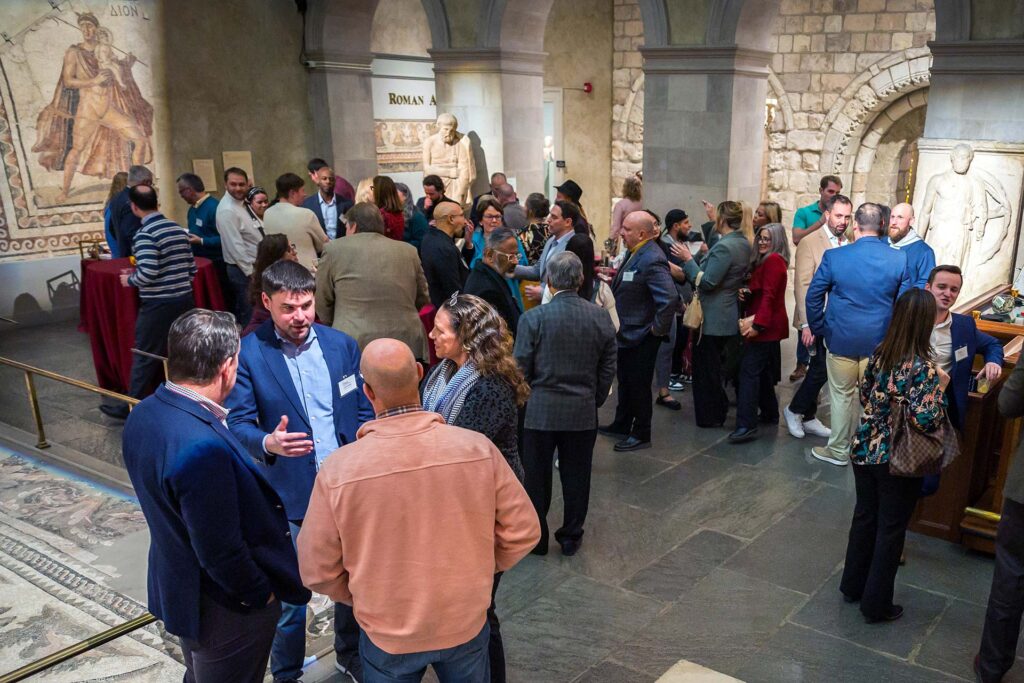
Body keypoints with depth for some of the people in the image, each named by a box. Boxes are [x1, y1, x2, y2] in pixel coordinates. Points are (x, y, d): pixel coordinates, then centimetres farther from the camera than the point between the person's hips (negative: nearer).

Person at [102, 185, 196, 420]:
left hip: (158, 304, -7)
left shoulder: (144, 234, -14)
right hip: (185, 299, 7)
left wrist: (129, 280, -4)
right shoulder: (178, 228, 8)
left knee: (145, 356, 5)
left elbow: (147, 273, -22)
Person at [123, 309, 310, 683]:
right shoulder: (203, 448, -36)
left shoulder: (143, 414, -8)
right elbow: (221, 551, -29)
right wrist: (261, 594, -13)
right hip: (224, 609, -8)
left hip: (175, 586, 8)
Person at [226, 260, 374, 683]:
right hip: (288, 495, -3)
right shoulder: (248, 354, -9)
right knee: (289, 595, 9)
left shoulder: (342, 345, 1)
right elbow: (238, 424, -10)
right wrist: (268, 443, -31)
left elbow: (364, 413, 6)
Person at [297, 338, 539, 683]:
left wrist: (362, 597, 7)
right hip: (467, 623, 1)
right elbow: (523, 531, -9)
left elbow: (317, 571, -11)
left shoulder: (338, 469, -23)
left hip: (387, 634, -1)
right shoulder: (478, 447, -20)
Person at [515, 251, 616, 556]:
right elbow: (608, 370, 2)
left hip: (540, 412, -2)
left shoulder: (533, 318, -13)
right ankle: (571, 536, 27)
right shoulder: (601, 318, -4)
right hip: (583, 413, 2)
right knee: (576, 476, 14)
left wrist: (522, 402, 10)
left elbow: (521, 369, -8)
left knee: (537, 476, 12)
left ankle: (537, 538, 25)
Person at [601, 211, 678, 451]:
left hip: (641, 337, -10)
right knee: (625, 381, 21)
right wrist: (616, 278, 5)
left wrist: (658, 328, -24)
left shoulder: (651, 260, -25)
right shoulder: (637, 253, 6)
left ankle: (641, 435, 19)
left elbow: (670, 298, -33)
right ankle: (621, 426, 37)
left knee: (638, 385, 4)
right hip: (628, 332, 10)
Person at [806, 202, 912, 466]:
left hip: (841, 338, -1)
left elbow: (813, 296, -5)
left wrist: (818, 329, 8)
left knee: (842, 395, 12)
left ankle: (838, 450, 22)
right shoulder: (899, 259, -7)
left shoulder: (834, 257, -12)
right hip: (880, 340, 1)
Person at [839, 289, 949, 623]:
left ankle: (853, 585, 36)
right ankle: (876, 604, 22)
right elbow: (924, 421, -25)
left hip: (865, 450, 6)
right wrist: (940, 388, -12)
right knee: (891, 530, 10)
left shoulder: (879, 352, -3)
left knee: (864, 517, 21)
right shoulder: (923, 367, -21)